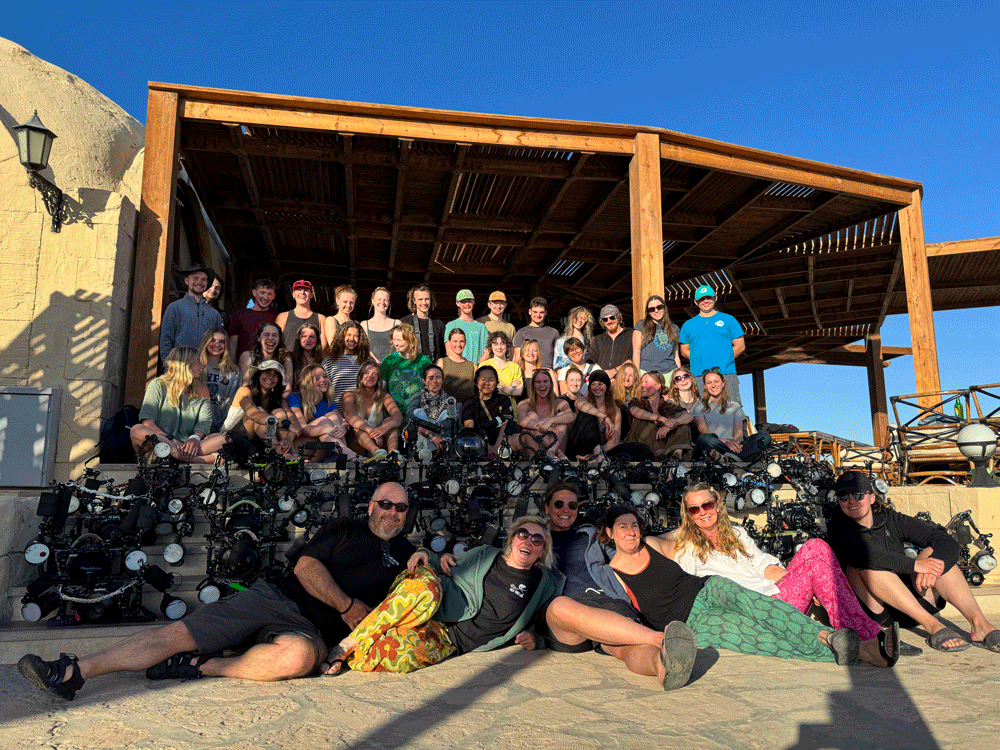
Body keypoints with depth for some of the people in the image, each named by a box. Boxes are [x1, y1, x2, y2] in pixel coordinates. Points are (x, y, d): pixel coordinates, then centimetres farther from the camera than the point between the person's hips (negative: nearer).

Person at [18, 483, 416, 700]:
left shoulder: (403, 552, 18)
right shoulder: (344, 528, 14)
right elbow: (306, 567, 3)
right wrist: (346, 605, -5)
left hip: (313, 630, -1)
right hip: (275, 596, 2)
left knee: (299, 655, -39)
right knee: (177, 633, -11)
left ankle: (202, 667, -19)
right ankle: (73, 673, -7)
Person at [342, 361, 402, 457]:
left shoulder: (384, 397, 8)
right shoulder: (350, 395, 4)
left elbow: (398, 416, -13)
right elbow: (348, 415, -19)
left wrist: (384, 428, -37)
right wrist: (371, 431, -36)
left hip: (379, 445, 1)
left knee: (389, 420, -21)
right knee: (357, 427, -28)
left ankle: (393, 452, -49)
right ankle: (376, 452, -56)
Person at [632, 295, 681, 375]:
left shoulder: (674, 329, 19)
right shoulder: (641, 326, 8)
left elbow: (676, 356, 21)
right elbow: (636, 351, 3)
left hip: (670, 372, 3)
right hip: (647, 372, -3)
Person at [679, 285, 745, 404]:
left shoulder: (728, 320, 12)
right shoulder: (688, 325, 16)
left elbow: (740, 345, 10)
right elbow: (684, 350, 16)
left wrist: (725, 359, 1)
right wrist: (700, 359, 3)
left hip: (726, 375, -1)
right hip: (699, 376, 1)